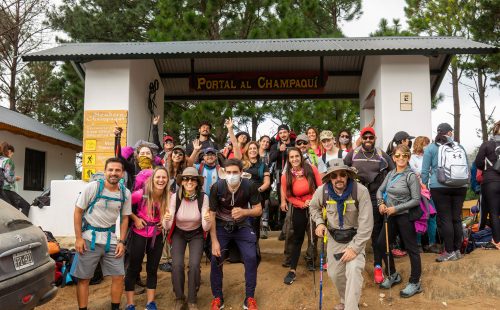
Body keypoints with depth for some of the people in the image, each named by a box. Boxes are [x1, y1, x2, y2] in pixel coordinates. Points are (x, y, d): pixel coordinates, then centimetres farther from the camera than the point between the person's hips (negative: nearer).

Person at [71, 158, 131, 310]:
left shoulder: (125, 193, -1)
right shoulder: (92, 187, -12)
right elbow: (78, 212, -6)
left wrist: (121, 241, 1)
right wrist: (78, 238, -11)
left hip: (111, 239, 3)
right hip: (89, 238, -3)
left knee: (119, 277, 4)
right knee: (84, 279, 4)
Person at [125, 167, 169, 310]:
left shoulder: (169, 197, -10)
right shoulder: (141, 194, -22)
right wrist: (135, 219, -13)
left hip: (157, 236, 4)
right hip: (139, 234, -3)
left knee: (153, 269, 14)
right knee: (134, 268, 6)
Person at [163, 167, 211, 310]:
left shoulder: (203, 197, -23)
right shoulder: (175, 197, -23)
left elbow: (205, 228, -22)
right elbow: (167, 226, -22)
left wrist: (207, 220, -44)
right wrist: (166, 219, -45)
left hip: (196, 234, 0)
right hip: (178, 233, 0)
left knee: (194, 265, -18)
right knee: (177, 265, -17)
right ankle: (179, 298, 9)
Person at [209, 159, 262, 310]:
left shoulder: (250, 186, -20)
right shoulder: (217, 187, -22)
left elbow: (258, 210, -11)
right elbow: (211, 214, -15)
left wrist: (244, 211, -33)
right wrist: (214, 241, -17)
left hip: (242, 226, 0)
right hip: (221, 226, 0)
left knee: (251, 258, -11)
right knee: (216, 259, -9)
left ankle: (250, 298, 8)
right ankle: (217, 298, 12)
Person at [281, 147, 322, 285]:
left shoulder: (311, 169, -12)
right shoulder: (286, 176, -10)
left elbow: (320, 187, -7)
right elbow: (288, 196, -3)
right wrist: (302, 204, -17)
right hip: (299, 210, 0)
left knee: (315, 235, 12)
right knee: (297, 239, 6)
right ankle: (292, 270, 12)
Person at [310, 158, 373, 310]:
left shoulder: (360, 191, -25)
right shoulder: (322, 191, -15)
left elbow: (366, 224, -24)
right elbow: (313, 207, 9)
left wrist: (355, 248, -26)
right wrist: (319, 223, -9)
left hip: (355, 237, -3)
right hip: (334, 238, 4)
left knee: (354, 270, -25)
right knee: (334, 273, 14)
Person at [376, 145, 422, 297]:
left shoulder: (411, 176, -12)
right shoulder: (390, 174, 6)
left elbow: (416, 200, -15)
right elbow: (380, 190, 13)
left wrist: (396, 208, -17)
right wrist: (381, 203, -6)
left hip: (406, 216, -7)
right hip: (392, 216, 7)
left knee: (411, 248, 4)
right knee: (381, 243, 12)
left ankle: (415, 283, 19)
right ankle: (392, 275, 31)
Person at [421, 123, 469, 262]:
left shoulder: (430, 148, 0)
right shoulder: (460, 147, 11)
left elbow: (425, 171, 0)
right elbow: (467, 167, 18)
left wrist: (425, 185, 8)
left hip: (440, 187, -4)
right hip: (460, 187, 4)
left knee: (445, 219, 0)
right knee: (457, 218, 9)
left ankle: (450, 252, 2)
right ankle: (457, 250, 16)